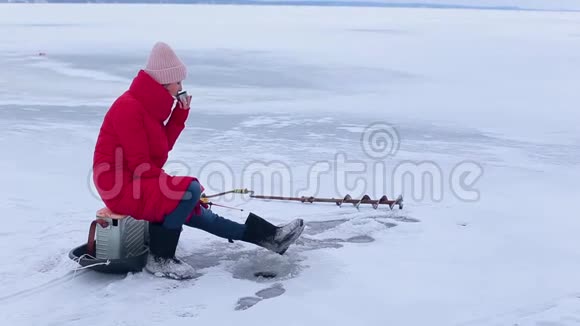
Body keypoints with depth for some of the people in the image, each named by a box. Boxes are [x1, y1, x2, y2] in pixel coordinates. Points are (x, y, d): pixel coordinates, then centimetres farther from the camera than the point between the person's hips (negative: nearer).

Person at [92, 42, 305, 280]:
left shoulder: (148, 105, 10)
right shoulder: (129, 108, -20)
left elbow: (162, 146, 8)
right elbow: (139, 165, -21)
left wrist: (180, 113, 1)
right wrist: (171, 184, -13)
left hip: (139, 180, 10)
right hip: (121, 185, -10)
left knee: (197, 213, 7)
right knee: (190, 189, -27)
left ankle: (269, 236, 8)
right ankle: (159, 258, -15)